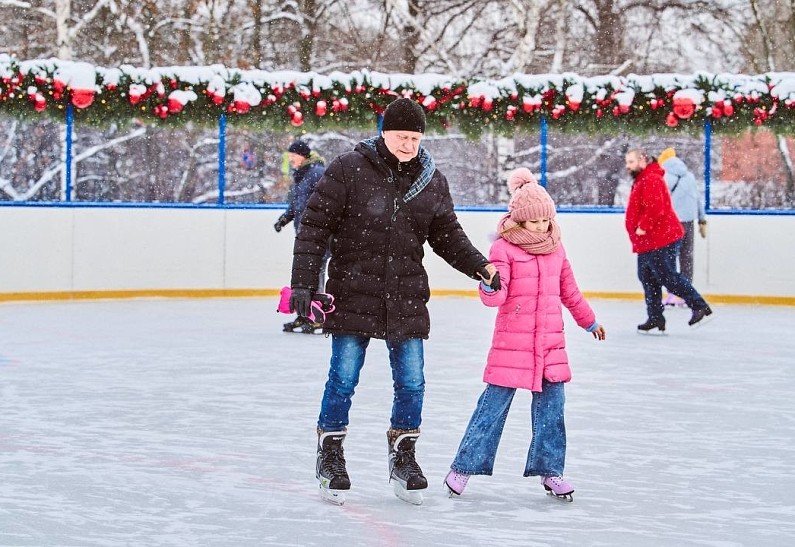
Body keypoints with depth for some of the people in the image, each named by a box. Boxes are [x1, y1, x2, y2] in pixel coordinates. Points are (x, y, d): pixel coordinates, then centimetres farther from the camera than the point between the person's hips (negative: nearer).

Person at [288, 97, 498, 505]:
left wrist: (480, 266, -1)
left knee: (411, 382, 5)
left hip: (406, 300, 4)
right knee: (343, 378, 1)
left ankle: (403, 456, 22)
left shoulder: (432, 181, 5)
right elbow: (315, 226, -7)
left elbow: (448, 236, 14)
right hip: (353, 294, -4)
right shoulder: (348, 170, -8)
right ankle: (330, 455, 16)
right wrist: (303, 283, -11)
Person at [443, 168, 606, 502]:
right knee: (494, 405, -2)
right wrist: (490, 287, -37)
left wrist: (588, 321, 32)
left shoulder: (555, 249, 11)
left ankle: (549, 469, 17)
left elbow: (569, 291, 24)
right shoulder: (504, 248, -7)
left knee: (551, 407, 6)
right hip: (511, 342, -5)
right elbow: (496, 296, -14)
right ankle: (465, 466, 7)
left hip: (551, 343, 5)